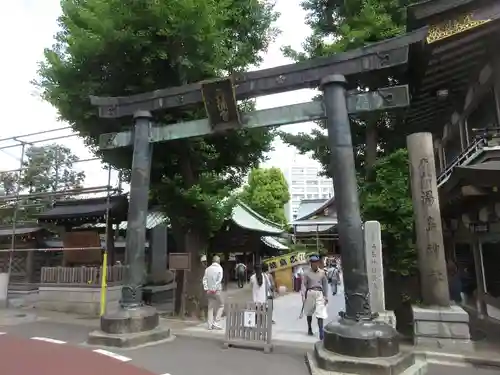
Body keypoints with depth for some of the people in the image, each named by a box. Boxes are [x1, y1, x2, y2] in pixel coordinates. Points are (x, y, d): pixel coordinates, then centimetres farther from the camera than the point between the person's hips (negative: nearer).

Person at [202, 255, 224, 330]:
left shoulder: (207, 269, 8)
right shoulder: (219, 268, -5)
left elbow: (204, 279, 1)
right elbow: (219, 280, -14)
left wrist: (206, 288, -2)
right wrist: (214, 289, -12)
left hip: (209, 291, 5)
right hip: (217, 290, -5)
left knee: (210, 307, 10)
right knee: (221, 305, 8)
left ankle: (210, 325, 10)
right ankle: (216, 322, 0)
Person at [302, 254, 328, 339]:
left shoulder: (322, 273, 1)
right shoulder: (307, 273, -3)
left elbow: (325, 285, 6)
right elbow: (304, 285, -2)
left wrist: (326, 296, 4)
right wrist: (303, 296, -9)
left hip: (319, 293, 0)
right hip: (310, 293, 0)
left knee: (320, 313, -9)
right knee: (309, 312, 15)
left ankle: (321, 333, -8)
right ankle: (309, 329, 33)